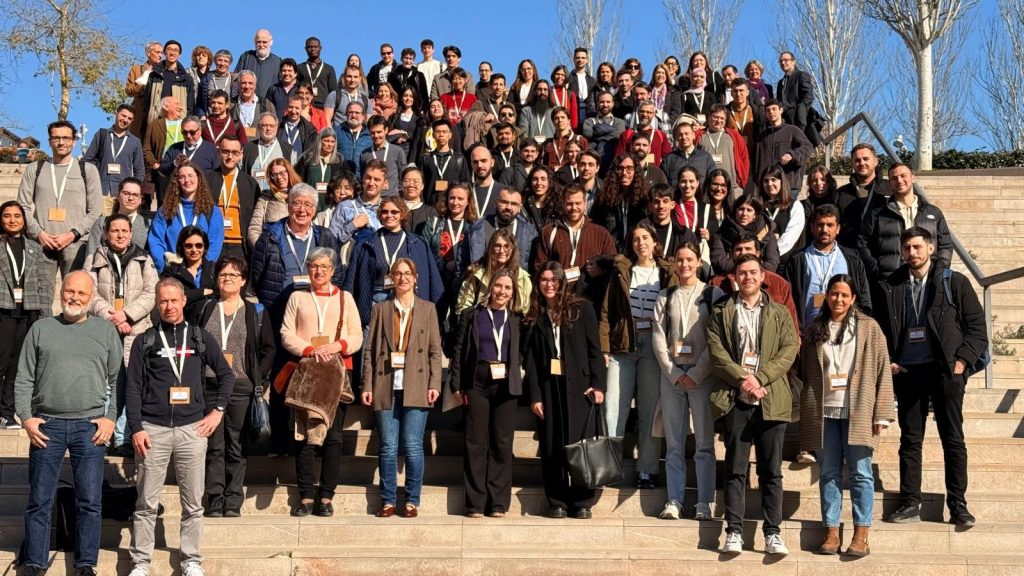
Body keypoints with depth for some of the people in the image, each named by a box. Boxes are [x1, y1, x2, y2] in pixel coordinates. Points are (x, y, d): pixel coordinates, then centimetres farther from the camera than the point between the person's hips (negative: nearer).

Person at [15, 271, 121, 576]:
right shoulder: (41, 329, 8)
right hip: (46, 425, 0)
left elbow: (116, 380, 7)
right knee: (40, 501, 4)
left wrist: (110, 418, -3)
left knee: (90, 501, 3)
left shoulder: (106, 330, 8)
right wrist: (26, 417, -3)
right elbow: (23, 379, 7)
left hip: (91, 425, 0)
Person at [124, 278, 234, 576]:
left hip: (192, 428, 1)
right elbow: (133, 388, 2)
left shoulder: (200, 338, 8)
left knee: (193, 502, 5)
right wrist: (136, 428, -6)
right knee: (147, 503, 1)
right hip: (153, 429, -1)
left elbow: (226, 375, 14)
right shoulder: (144, 341, 5)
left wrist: (217, 410, 3)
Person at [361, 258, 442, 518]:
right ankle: (388, 501, 9)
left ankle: (412, 501, 6)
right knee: (388, 447, 1)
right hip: (386, 387, 1)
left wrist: (435, 384, -3)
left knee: (413, 446, -3)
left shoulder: (427, 308, 11)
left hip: (416, 387, -1)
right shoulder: (381, 309, 13)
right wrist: (367, 386, 0)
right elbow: (369, 350, 9)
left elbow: (435, 350, 7)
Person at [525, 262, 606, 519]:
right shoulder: (535, 316, 11)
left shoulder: (582, 308, 4)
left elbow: (594, 348, 1)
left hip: (579, 385, -2)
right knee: (552, 445, 2)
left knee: (580, 441, -4)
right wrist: (534, 395, 0)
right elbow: (530, 358, 8)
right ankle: (557, 502, 8)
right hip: (549, 386, 2)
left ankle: (582, 502, 2)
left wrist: (597, 384, -6)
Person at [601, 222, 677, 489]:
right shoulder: (621, 271, 10)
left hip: (654, 346, 0)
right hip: (622, 346, 0)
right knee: (613, 409, -4)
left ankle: (646, 470, 8)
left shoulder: (667, 274, 9)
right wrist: (603, 346, -4)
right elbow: (607, 310, 6)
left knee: (650, 411, 3)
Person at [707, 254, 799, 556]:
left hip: (771, 398, 1)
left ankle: (773, 532, 6)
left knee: (771, 470, 2)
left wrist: (760, 378, -10)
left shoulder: (779, 313, 13)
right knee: (735, 469, 0)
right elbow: (716, 351, 1)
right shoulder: (721, 312, 10)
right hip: (735, 398, -1)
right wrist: (742, 378, -12)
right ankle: (734, 532, 3)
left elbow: (789, 349, 2)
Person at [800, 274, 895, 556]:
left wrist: (881, 413, -5)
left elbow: (882, 370, 1)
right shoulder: (814, 329, 11)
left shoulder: (868, 327, 3)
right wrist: (805, 411, 8)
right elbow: (804, 371, 14)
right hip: (824, 411, 3)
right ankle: (831, 532, 10)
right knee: (829, 473, 5)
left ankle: (861, 535, 4)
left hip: (857, 412, -2)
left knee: (860, 473, -1)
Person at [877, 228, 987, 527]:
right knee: (910, 439, 5)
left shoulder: (954, 282, 2)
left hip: (944, 370, -2)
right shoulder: (891, 287, 8)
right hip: (907, 371, 2)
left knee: (953, 439, 1)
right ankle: (910, 503, 10)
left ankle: (958, 505, 5)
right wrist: (887, 361, 3)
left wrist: (963, 359, -7)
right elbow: (879, 328, 15)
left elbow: (977, 325, 2)